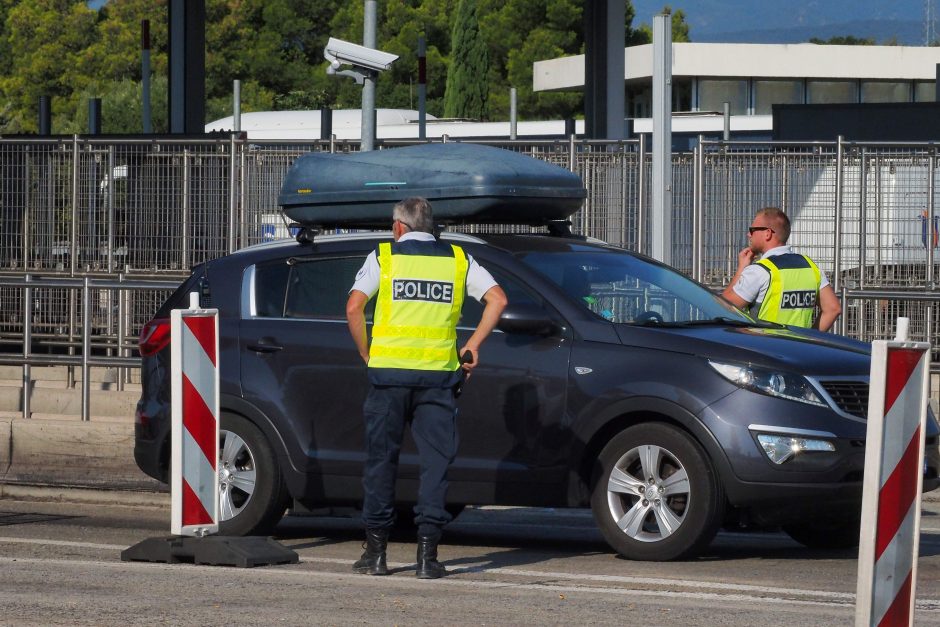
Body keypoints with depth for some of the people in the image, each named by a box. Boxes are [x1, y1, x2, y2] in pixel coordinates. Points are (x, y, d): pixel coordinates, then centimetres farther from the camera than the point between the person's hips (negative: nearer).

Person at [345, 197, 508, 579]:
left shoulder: (384, 257, 4)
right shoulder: (457, 260, 10)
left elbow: (354, 307, -7)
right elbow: (497, 299, 1)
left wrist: (365, 351, 5)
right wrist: (473, 346, 5)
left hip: (389, 371, -1)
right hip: (438, 373, 1)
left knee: (381, 459, 8)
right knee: (436, 460, 3)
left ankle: (376, 550, 9)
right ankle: (428, 553, -5)